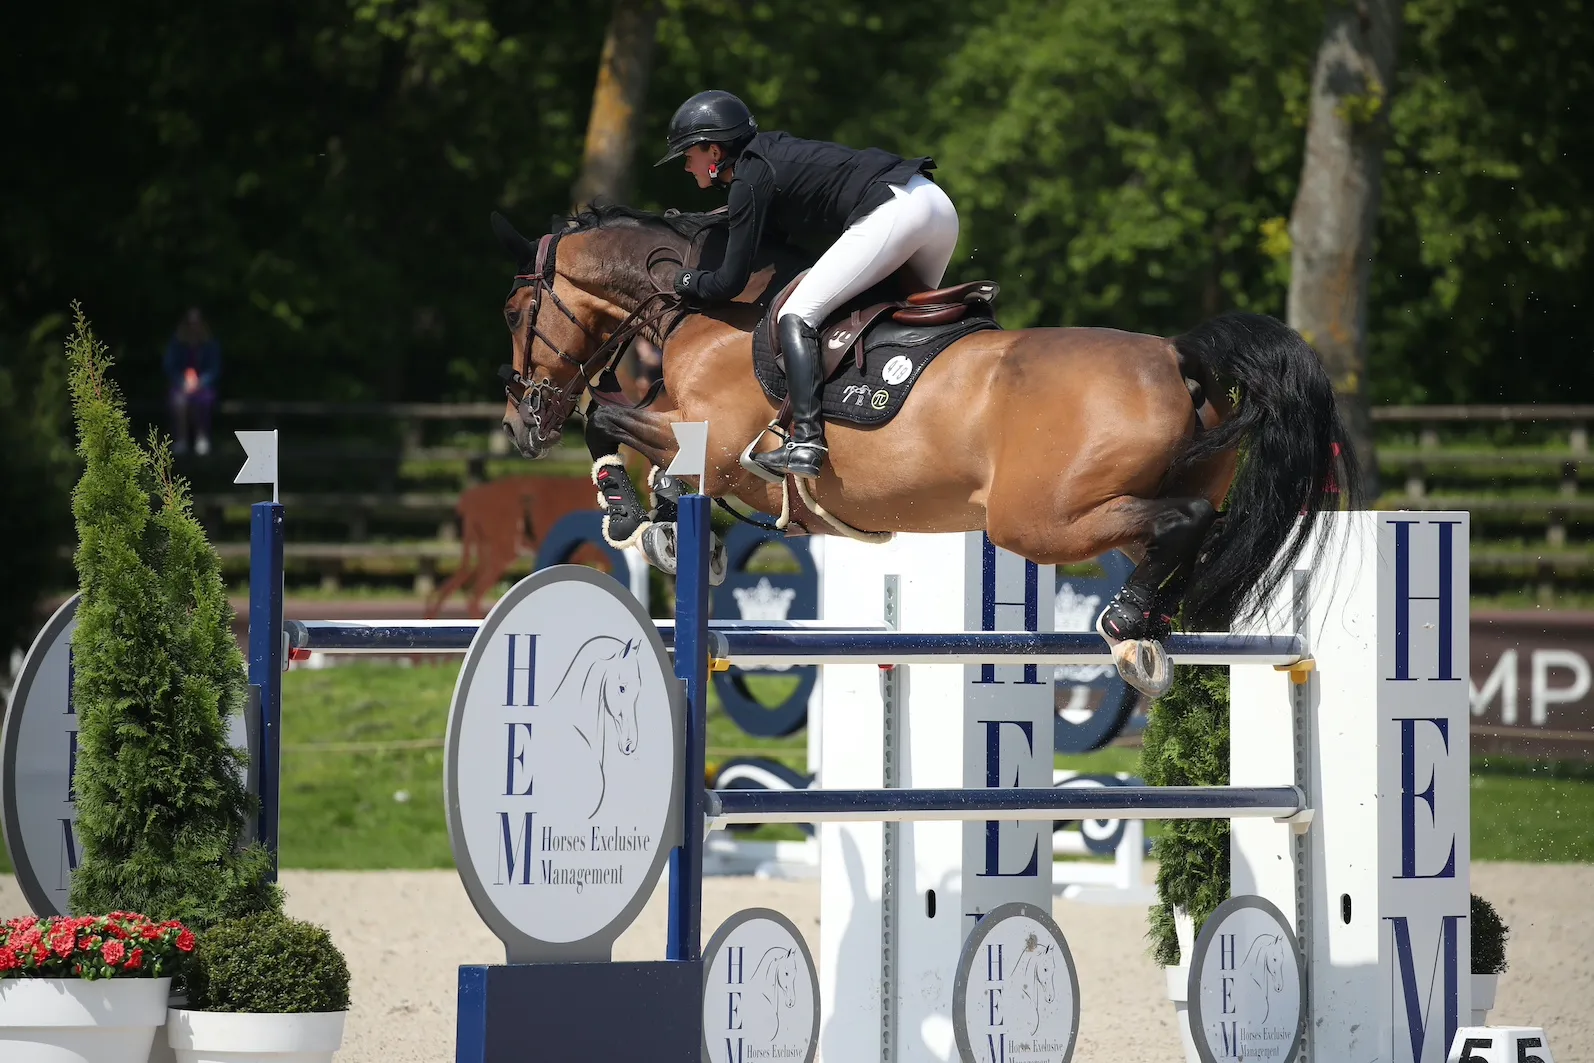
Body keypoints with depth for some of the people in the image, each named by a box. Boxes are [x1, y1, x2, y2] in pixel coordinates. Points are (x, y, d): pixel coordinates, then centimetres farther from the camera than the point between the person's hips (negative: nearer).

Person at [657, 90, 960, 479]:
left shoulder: (750, 180, -1)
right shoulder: (772, 151, 25)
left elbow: (728, 283, 0)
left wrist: (679, 280, 17)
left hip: (890, 213, -10)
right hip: (937, 203, 10)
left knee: (796, 317, -7)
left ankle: (807, 441, -20)